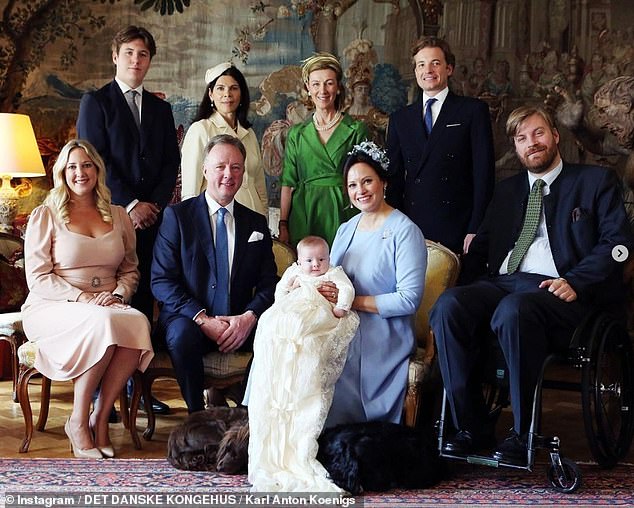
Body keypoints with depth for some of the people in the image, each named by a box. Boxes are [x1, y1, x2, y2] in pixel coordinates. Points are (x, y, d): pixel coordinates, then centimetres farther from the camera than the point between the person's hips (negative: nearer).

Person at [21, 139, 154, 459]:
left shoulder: (118, 217, 16)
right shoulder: (45, 216, 3)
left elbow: (130, 270, 18)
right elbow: (37, 278, -4)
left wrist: (118, 295, -5)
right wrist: (83, 298, -16)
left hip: (108, 308, 4)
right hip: (53, 309, -3)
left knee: (139, 322, -32)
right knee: (103, 323, -37)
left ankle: (100, 419, -21)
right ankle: (78, 421, -21)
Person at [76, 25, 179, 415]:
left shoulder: (160, 109, 17)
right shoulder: (96, 102, 4)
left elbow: (171, 162, 12)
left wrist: (156, 204, -3)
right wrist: (129, 204, -11)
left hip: (152, 216, 4)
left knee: (143, 298, 4)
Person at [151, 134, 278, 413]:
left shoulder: (256, 223, 14)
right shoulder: (177, 215, 2)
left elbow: (269, 282, 8)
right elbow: (161, 280, -5)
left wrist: (249, 317, -13)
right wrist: (202, 319, -17)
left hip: (241, 324, 3)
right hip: (188, 319, -3)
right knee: (183, 335, -36)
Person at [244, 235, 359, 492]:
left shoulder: (334, 274, 24)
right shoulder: (293, 272, 32)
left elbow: (347, 289, 7)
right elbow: (278, 297, 28)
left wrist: (341, 307, -9)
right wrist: (287, 285, 11)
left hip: (317, 322, -3)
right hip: (284, 321, 3)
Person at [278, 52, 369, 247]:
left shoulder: (357, 130, 3)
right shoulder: (297, 133, 9)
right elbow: (288, 183, 8)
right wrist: (283, 225, -1)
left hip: (344, 214, -1)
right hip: (304, 217, 1)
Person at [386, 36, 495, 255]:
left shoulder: (473, 110, 5)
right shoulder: (400, 119, 15)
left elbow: (484, 173, -1)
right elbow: (395, 178, 14)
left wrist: (475, 230, -9)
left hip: (457, 231, -3)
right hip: (411, 230, 3)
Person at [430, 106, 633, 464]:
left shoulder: (596, 181, 14)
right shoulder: (507, 190, 29)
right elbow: (481, 246, 23)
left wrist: (575, 282, -15)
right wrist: (470, 284, 2)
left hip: (557, 290, -5)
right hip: (501, 283, 5)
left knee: (513, 311, -39)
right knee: (449, 305, -27)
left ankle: (522, 433, -26)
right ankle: (470, 428, -20)